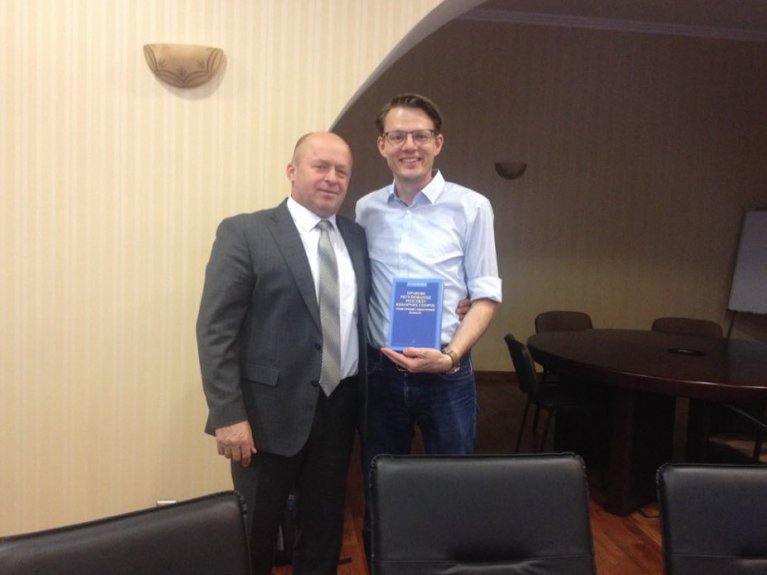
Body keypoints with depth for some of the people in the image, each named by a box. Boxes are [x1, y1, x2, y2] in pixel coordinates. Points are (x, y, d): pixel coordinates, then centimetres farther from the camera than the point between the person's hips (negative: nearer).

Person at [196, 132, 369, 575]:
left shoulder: (358, 237, 9)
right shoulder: (245, 233, -6)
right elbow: (215, 330, -11)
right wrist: (229, 415, -16)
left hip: (340, 407, 5)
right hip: (272, 410, -4)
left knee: (325, 530, 17)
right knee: (255, 533, 11)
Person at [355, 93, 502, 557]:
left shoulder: (470, 207, -4)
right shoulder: (366, 210, 4)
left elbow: (486, 295, -4)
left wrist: (450, 356, -17)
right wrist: (355, 357, -6)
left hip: (445, 373, -2)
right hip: (378, 370, 3)